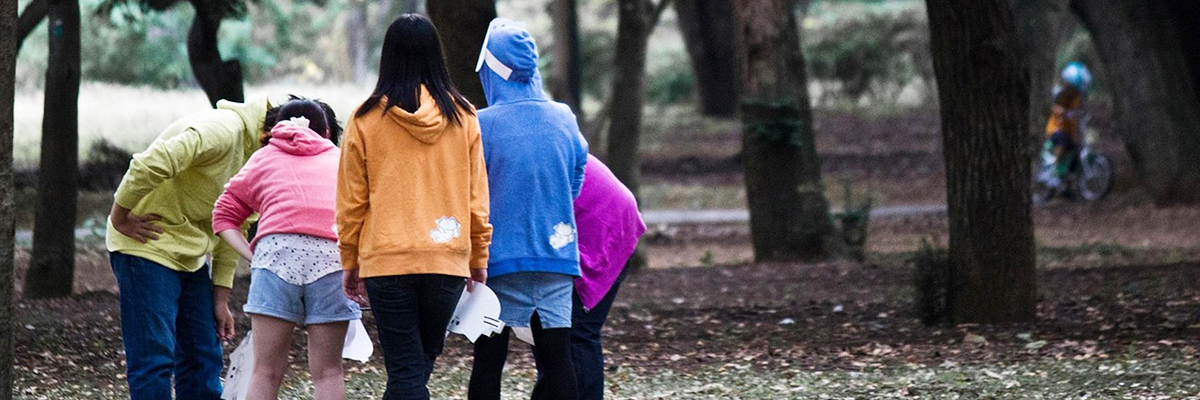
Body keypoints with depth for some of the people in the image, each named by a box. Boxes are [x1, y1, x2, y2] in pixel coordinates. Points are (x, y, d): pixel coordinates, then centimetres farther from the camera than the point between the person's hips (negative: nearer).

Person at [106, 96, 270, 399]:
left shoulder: (255, 150, 11)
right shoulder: (222, 130, -21)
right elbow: (150, 164, -31)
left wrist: (220, 298, 13)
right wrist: (120, 219, -21)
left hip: (191, 257, 10)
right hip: (148, 248, -10)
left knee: (204, 359, 8)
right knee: (155, 360, -12)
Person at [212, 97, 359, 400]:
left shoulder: (263, 159, 29)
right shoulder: (340, 159, 29)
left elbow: (224, 216, 22)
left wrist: (252, 256, 12)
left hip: (277, 250, -1)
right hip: (334, 254, 1)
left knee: (266, 371, 1)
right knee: (328, 371, 7)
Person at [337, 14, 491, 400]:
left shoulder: (367, 119, -2)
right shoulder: (462, 117, 2)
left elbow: (351, 200, 2)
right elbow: (477, 196, 6)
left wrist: (350, 261, 12)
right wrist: (479, 257, 16)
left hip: (386, 262, -2)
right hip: (448, 259, 2)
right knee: (422, 361, 17)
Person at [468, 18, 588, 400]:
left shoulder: (483, 125, -12)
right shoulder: (565, 119, 2)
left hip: (501, 258, -3)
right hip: (558, 257, 3)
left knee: (489, 360, 5)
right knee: (556, 358, 5)